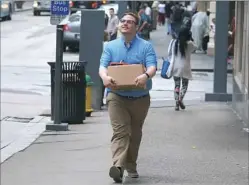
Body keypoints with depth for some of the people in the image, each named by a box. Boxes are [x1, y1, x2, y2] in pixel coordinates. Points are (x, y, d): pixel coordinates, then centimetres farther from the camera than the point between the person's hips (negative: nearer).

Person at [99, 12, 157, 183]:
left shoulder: (146, 46, 2)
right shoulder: (111, 46, 7)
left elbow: (152, 66, -12)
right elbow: (103, 66, -5)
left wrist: (146, 76, -36)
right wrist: (105, 77, -29)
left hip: (140, 98, 1)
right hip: (117, 96, -1)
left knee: (135, 134, 13)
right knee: (120, 131, -16)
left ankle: (131, 166, 29)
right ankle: (118, 166, -31)